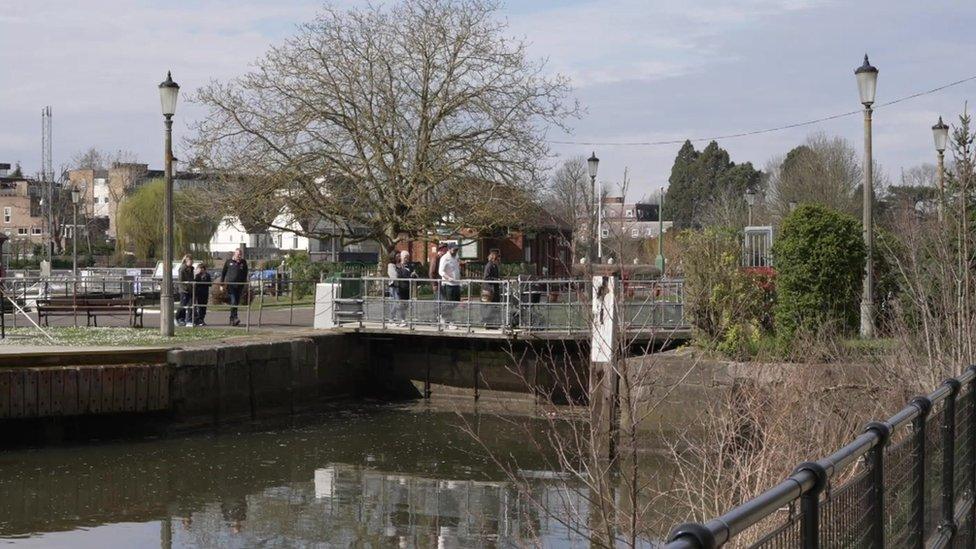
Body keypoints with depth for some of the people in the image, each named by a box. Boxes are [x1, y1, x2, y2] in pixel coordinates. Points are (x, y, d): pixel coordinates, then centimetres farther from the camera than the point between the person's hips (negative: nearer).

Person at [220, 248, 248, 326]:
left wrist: (244, 283, 8)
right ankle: (234, 318, -24)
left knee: (237, 302, 6)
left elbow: (245, 274, 15)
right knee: (233, 302, -17)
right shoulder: (229, 262, 2)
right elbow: (223, 273, 9)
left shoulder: (243, 262, 8)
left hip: (239, 285, 3)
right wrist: (222, 284, 6)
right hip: (230, 285, -3)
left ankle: (232, 319, 15)